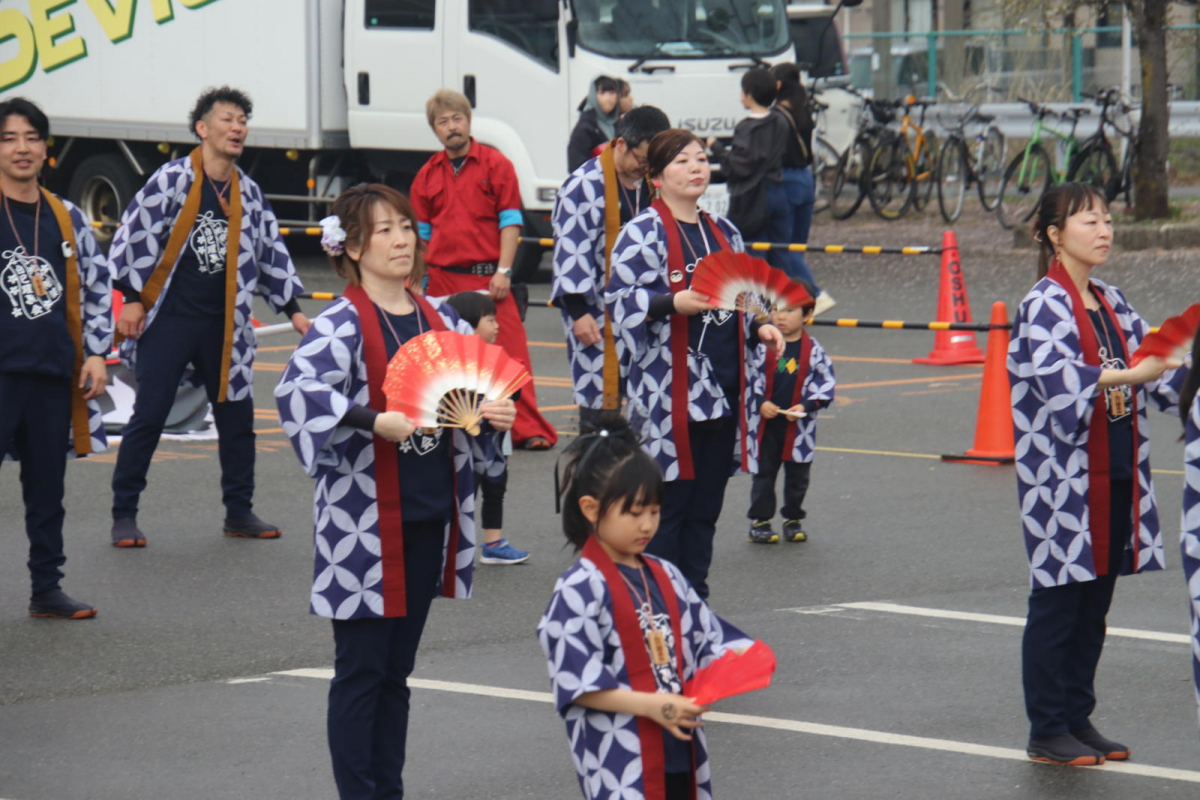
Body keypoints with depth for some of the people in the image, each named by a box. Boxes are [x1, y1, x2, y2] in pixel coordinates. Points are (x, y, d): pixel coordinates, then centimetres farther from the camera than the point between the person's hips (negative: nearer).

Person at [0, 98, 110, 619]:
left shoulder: (67, 220, 12)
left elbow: (97, 289, 18)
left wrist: (96, 354, 10)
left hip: (54, 378, 5)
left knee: (47, 488, 13)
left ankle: (47, 588, 23)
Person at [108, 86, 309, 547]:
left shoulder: (248, 193, 8)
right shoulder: (172, 180, -10)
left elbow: (271, 252, 17)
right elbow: (133, 235, -9)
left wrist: (292, 309, 15)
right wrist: (132, 298, -11)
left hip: (224, 326, 5)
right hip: (168, 319, -5)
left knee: (237, 416, 9)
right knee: (149, 417, -3)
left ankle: (239, 512, 21)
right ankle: (124, 515, 5)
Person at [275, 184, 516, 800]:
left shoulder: (440, 320, 9)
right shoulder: (342, 325, -11)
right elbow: (296, 392, -25)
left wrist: (495, 414, 0)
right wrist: (374, 421, -33)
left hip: (428, 517, 6)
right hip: (364, 523, -6)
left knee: (397, 669, 13)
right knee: (360, 670, -1)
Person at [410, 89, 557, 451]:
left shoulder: (495, 164, 1)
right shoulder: (428, 174, 12)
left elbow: (510, 221, -2)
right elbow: (420, 231, 18)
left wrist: (503, 271, -9)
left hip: (487, 279, -4)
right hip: (442, 279, 4)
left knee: (509, 350, -9)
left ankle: (527, 429, -8)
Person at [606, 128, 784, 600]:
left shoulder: (724, 232, 17)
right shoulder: (642, 234, -5)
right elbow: (622, 301, -11)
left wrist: (759, 329, 6)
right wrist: (674, 303, -25)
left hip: (723, 392, 7)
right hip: (669, 394, -7)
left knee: (706, 507, 9)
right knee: (667, 505, -5)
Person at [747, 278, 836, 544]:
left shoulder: (813, 350, -5)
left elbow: (826, 383, -2)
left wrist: (806, 406, -14)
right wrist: (761, 403, -14)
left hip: (799, 425, 1)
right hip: (767, 422, 0)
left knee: (797, 473, 11)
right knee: (764, 472, 7)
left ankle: (793, 519, 25)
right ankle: (760, 520, 15)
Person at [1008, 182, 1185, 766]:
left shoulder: (1111, 303, 12)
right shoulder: (1044, 305, -11)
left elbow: (1149, 364, 16)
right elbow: (1053, 374, -27)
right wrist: (1124, 376, -39)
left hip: (1116, 476, 7)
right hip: (1064, 482, -7)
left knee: (1094, 603, 11)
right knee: (1057, 602, -2)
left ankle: (1078, 718, 20)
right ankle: (1048, 731, 5)